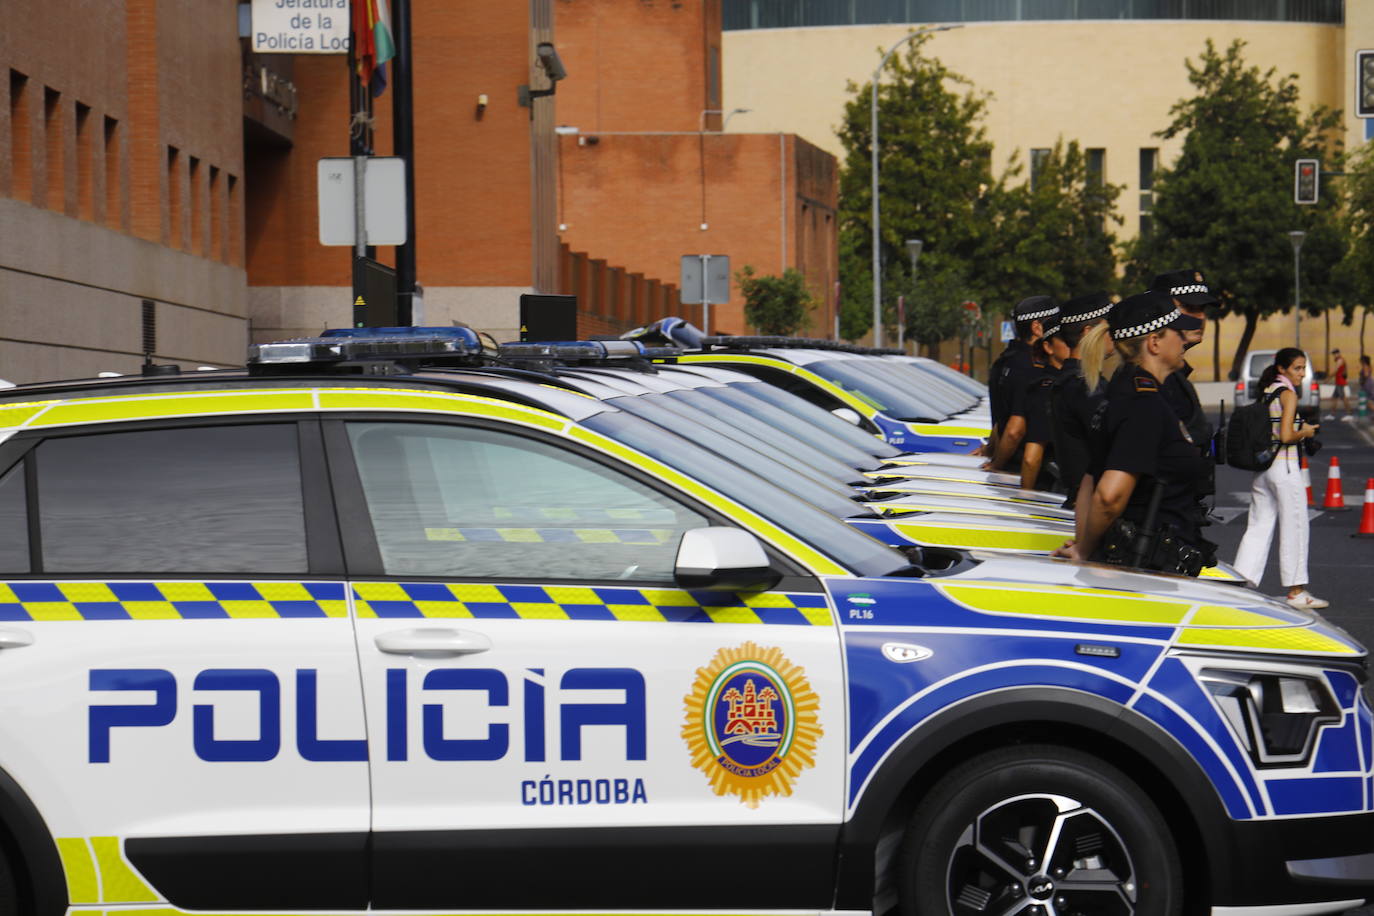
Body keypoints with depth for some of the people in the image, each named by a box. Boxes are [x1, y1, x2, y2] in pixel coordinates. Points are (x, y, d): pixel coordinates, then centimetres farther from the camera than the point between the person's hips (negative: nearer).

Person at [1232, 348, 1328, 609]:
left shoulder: (1265, 392, 11)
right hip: (1284, 467, -8)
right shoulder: (1288, 394, -12)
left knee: (1258, 527, 9)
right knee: (1294, 529, 2)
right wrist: (1305, 433, -2)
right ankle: (1296, 592, 8)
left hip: (1262, 467, 8)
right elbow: (1286, 436, -20)